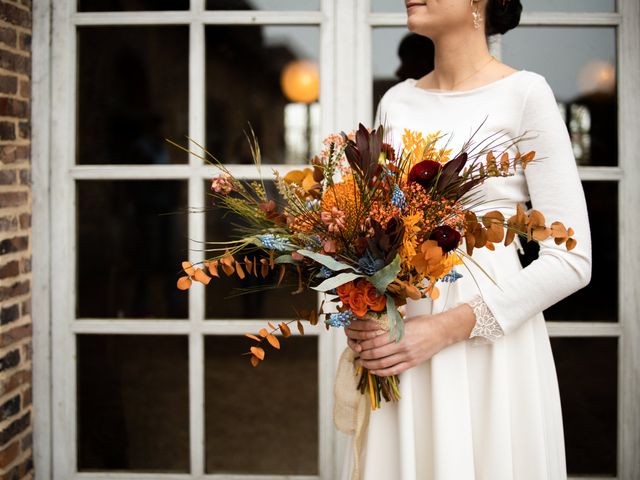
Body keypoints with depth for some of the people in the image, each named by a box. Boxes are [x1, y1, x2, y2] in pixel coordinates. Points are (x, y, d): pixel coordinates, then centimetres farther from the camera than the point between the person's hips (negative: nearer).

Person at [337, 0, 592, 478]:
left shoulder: (525, 94, -7)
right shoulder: (396, 103, 9)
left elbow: (570, 260, -11)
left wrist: (449, 327, -16)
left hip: (489, 345, -4)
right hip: (395, 333, 5)